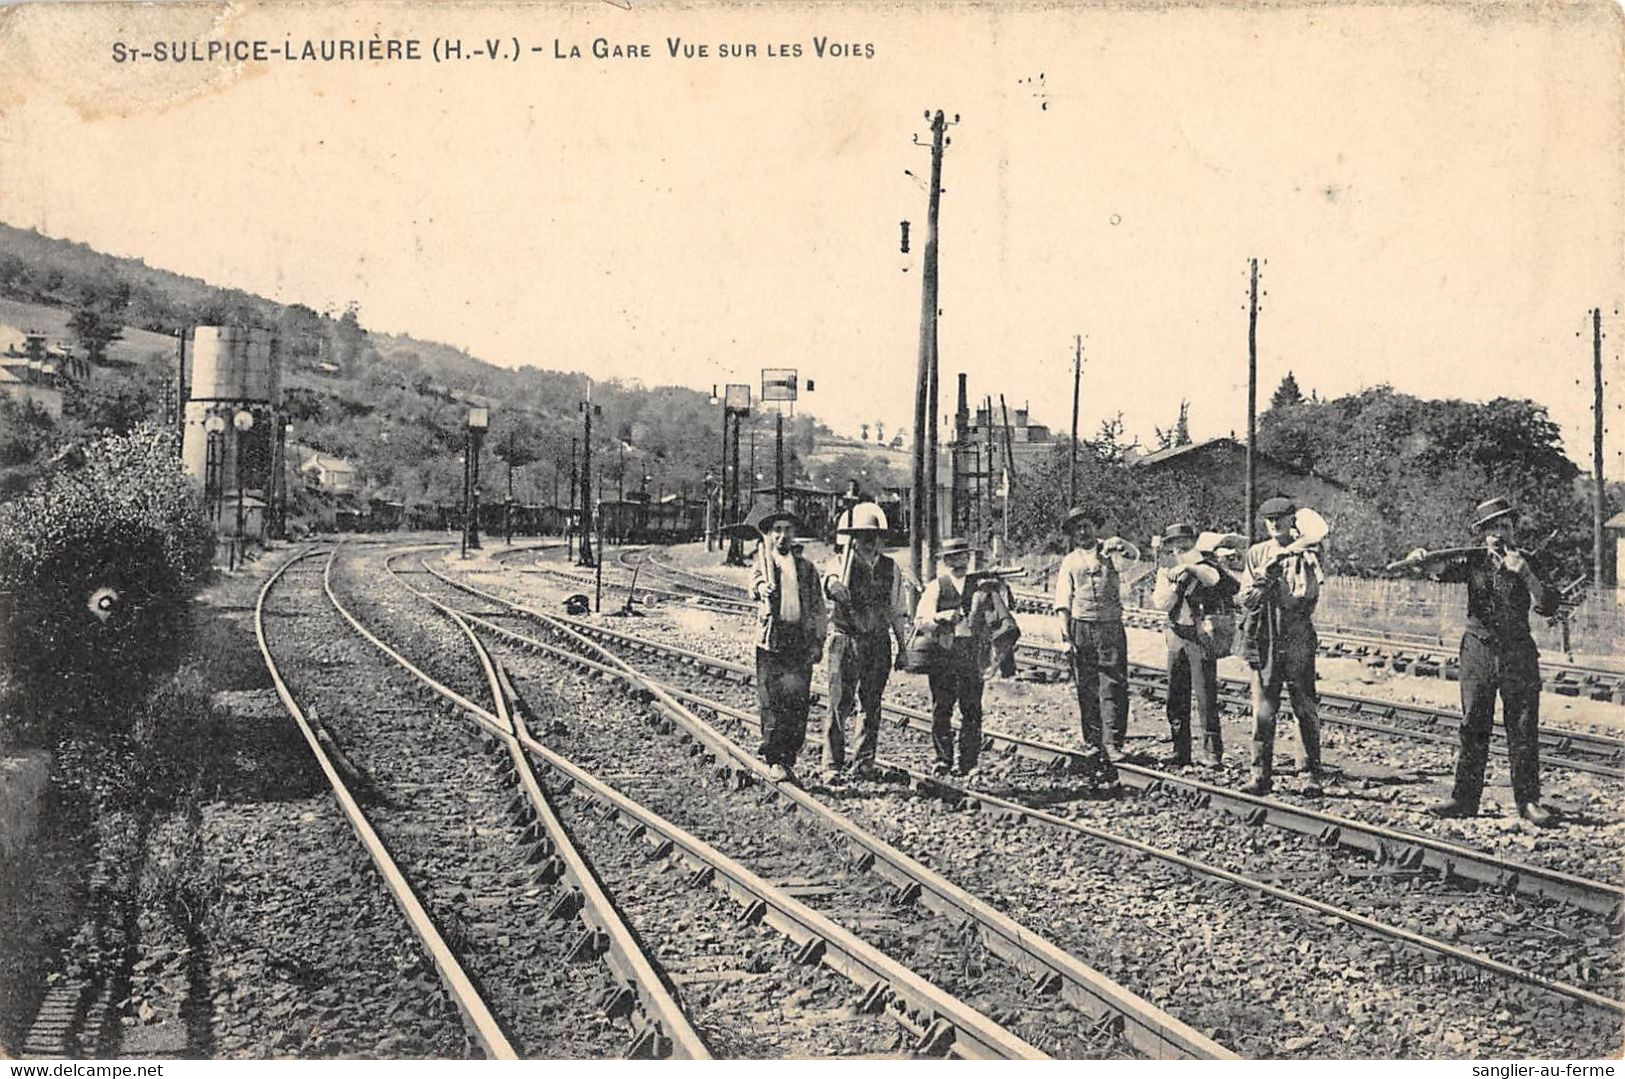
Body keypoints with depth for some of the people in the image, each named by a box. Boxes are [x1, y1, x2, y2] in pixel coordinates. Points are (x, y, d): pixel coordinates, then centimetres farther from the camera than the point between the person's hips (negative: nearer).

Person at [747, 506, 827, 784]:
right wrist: (762, 588, -39)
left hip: (800, 640, 2)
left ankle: (788, 758, 6)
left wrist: (818, 641, 6)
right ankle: (773, 760, 5)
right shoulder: (762, 562, 8)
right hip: (771, 640, -2)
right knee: (771, 701, -3)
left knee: (797, 698, -5)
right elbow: (755, 582, -15)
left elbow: (818, 607, 16)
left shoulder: (806, 567, 16)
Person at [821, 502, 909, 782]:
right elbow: (834, 587, -26)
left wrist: (902, 645, 13)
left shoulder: (890, 569, 8)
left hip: (879, 644, 4)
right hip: (846, 642, -4)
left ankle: (864, 764, 17)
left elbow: (898, 611, 15)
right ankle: (832, 765, -4)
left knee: (872, 707, 7)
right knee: (839, 705, -6)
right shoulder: (842, 565, -3)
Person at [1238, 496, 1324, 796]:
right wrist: (1266, 575, -12)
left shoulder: (1305, 555, 3)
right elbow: (1246, 599, 2)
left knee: (1306, 710, 0)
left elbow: (1306, 596, -9)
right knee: (1263, 711, 1)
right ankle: (1261, 775, 7)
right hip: (1264, 641, 2)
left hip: (1297, 640, -2)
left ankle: (1310, 776, 5)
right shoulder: (1257, 554, 10)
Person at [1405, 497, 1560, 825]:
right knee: (1473, 726, 3)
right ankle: (1465, 797, 8)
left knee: (1523, 729, 0)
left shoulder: (1527, 563, 2)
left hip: (1518, 653, -1)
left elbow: (1548, 606, -9)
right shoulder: (1473, 561, 5)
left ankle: (1528, 801, 6)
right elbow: (1441, 571, -8)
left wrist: (1524, 572, -22)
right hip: (1479, 651, 1)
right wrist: (1421, 558, -29)